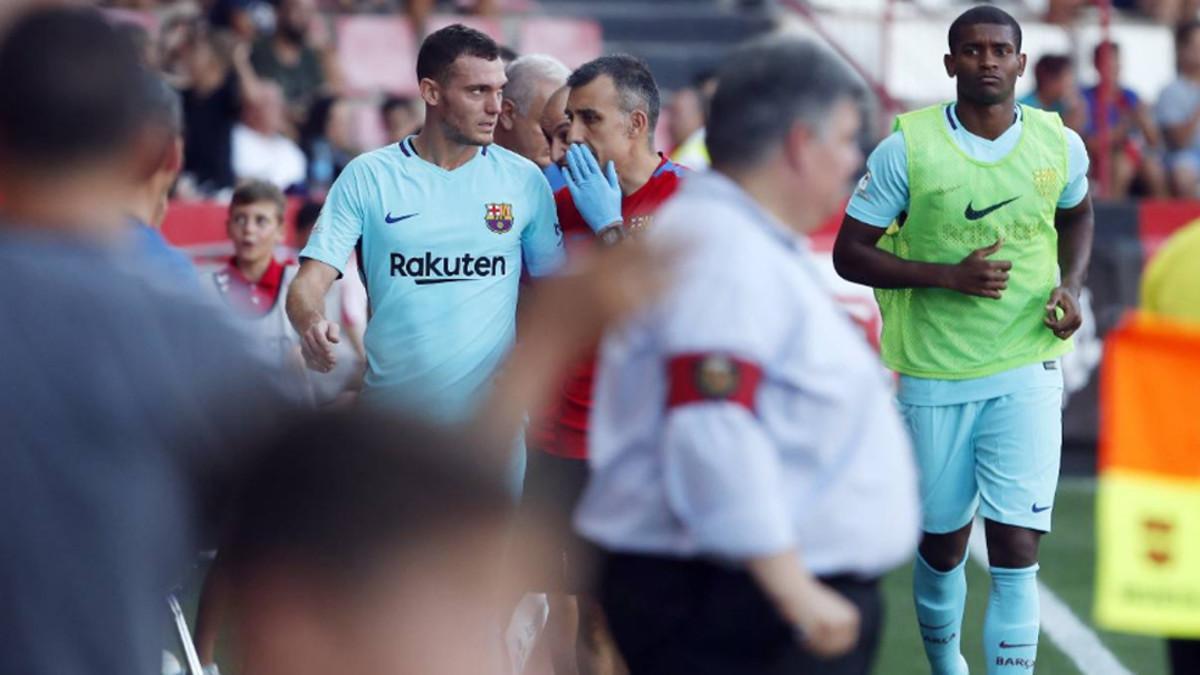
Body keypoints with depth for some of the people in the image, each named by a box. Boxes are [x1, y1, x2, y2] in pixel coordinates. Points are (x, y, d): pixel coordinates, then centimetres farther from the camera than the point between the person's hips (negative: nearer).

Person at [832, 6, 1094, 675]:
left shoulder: (1060, 144, -1)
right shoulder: (907, 148, -9)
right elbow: (849, 253, -7)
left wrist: (1071, 283, 1)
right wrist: (949, 276, -19)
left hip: (1027, 372, 0)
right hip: (934, 375, 0)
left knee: (1016, 547, -11)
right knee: (942, 541, 13)